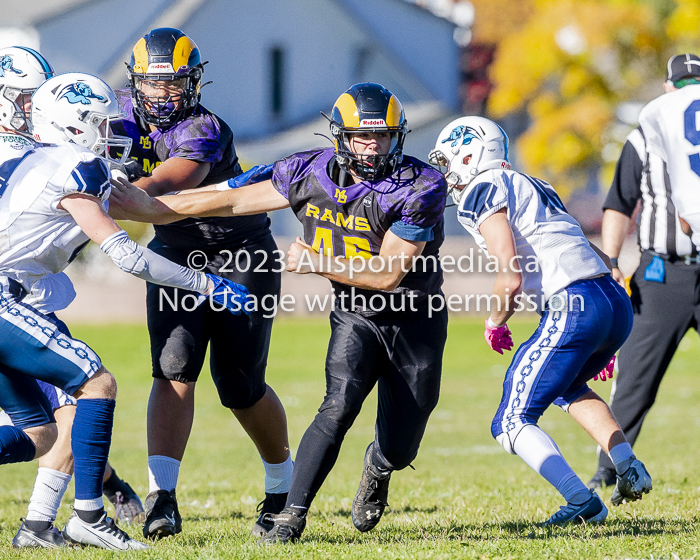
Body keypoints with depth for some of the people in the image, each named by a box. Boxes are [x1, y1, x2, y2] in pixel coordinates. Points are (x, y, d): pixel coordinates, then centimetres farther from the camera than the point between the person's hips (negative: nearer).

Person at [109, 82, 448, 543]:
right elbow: (234, 201, -1)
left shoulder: (418, 189, -22)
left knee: (399, 447, 3)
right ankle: (292, 515, -17)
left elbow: (388, 273, -23)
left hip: (415, 322, -2)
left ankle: (379, 466, 41)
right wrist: (150, 208, 0)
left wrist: (317, 263, -22)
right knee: (340, 406, -23)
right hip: (354, 315, 2)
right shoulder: (311, 173, -9)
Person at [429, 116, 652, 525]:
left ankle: (583, 502, -16)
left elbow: (511, 278, -12)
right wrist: (600, 345, 32)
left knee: (512, 423, 0)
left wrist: (495, 324, 8)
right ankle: (628, 466, 16)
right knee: (566, 385, 35)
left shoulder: (484, 192, -2)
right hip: (619, 303, 9)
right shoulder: (531, 186, 26)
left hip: (574, 308, -9)